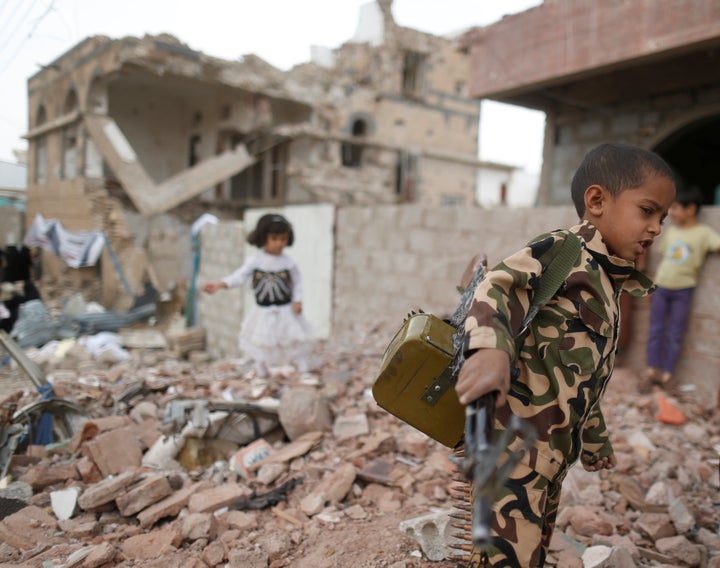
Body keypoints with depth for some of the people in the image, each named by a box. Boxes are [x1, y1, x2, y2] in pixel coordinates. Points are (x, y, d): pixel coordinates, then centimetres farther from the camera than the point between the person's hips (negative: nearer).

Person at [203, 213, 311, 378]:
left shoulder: (288, 262, -6)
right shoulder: (254, 261, -7)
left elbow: (297, 282, 2)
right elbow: (239, 276, -12)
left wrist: (297, 300, -9)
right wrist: (219, 284, -24)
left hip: (286, 311, 0)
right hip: (264, 313, 0)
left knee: (296, 341, 8)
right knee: (261, 344, 12)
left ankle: (303, 367, 24)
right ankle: (262, 371, 31)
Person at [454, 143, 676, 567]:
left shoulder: (607, 282, 18)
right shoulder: (563, 251, -9)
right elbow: (500, 285, -29)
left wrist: (595, 440, 34)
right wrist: (492, 348, -48)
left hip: (555, 452, 10)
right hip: (517, 440, -10)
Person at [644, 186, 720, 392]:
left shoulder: (703, 233, -5)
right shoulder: (671, 230, 7)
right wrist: (652, 284, 12)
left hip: (683, 290, -4)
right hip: (661, 288, 4)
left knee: (675, 335, 2)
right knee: (656, 331, 4)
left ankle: (667, 374, 8)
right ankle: (652, 370, 10)